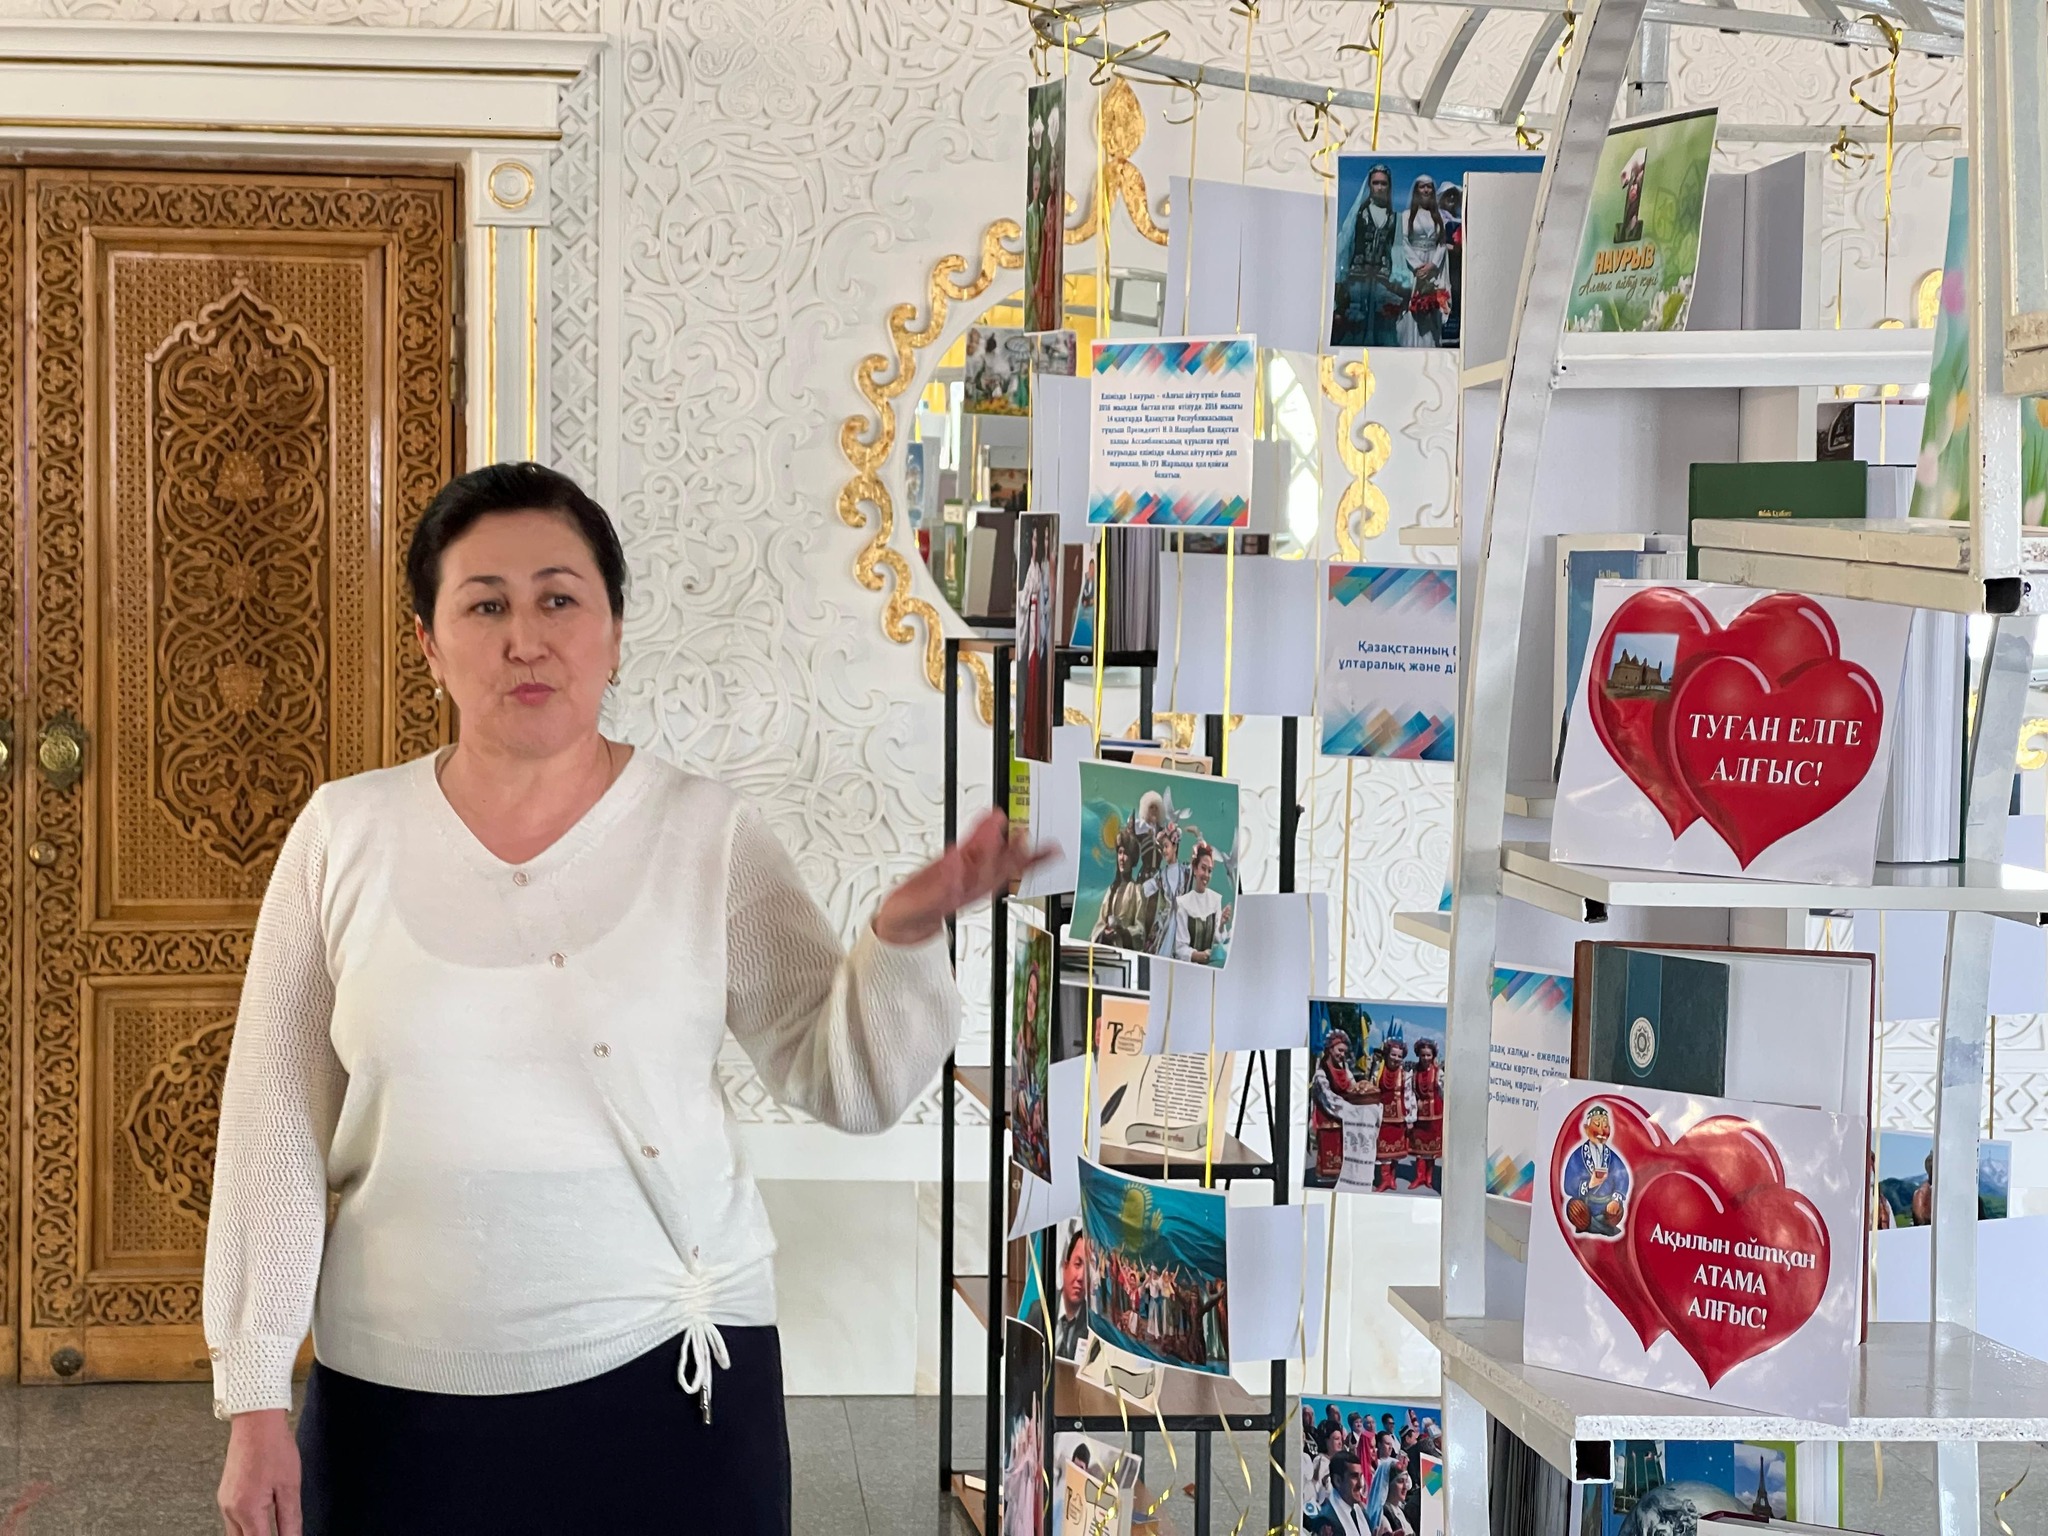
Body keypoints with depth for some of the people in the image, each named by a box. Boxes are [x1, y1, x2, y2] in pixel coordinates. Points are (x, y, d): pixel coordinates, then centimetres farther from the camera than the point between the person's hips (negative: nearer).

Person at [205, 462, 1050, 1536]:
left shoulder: (705, 834, -3)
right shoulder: (345, 835, -1)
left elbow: (847, 1084, -4)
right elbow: (275, 1125, 2)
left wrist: (903, 936, -23)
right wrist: (253, 1402, 1)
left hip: (664, 1376, 0)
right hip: (396, 1395, 1)